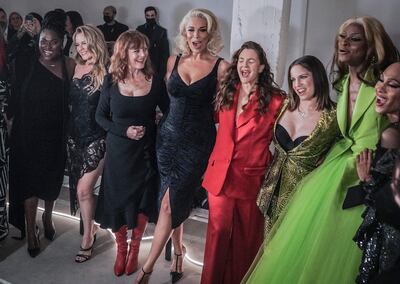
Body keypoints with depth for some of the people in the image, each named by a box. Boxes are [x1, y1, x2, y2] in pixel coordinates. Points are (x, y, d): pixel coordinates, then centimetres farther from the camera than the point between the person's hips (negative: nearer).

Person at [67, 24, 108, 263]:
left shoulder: (107, 71, -10)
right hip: (76, 136, 6)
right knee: (81, 188, 12)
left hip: (98, 138, -6)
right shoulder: (77, 68, 8)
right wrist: (69, 132, 9)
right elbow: (72, 101, 14)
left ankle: (88, 237, 11)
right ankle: (90, 228, 31)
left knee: (84, 189, -7)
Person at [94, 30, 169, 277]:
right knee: (117, 201, 8)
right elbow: (100, 117, 2)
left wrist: (151, 128, -10)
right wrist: (124, 131, -13)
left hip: (146, 150, 0)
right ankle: (121, 248, 33)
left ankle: (135, 249, 31)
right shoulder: (112, 81, -4)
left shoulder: (155, 80, -5)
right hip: (118, 150, 0)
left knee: (142, 200, 8)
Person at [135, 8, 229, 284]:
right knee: (175, 201, 11)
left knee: (171, 203, -4)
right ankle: (178, 249, 33)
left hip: (198, 142, -4)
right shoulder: (173, 61, 6)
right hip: (169, 137, 4)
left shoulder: (221, 67, -6)